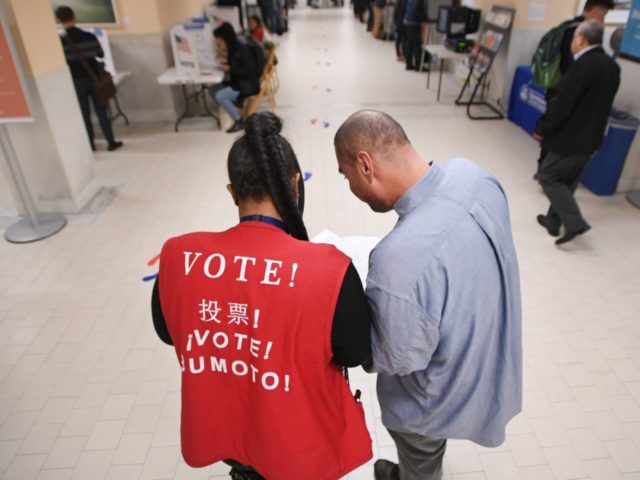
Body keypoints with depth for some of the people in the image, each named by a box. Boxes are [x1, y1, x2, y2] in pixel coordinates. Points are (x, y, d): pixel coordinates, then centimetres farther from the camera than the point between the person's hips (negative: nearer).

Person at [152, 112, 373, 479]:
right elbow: (356, 354, -15)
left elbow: (167, 331, -2)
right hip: (301, 442, -1)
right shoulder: (328, 269, -32)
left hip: (220, 432, 2)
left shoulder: (178, 256, -21)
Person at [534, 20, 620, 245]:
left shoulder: (584, 65, -20)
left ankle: (574, 222, -5)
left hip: (572, 137, -9)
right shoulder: (612, 66, 8)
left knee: (547, 176, 2)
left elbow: (562, 103, -20)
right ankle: (553, 221, 27)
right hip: (591, 136, 9)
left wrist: (542, 128, -9)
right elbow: (600, 103, 15)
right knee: (567, 181, 17)